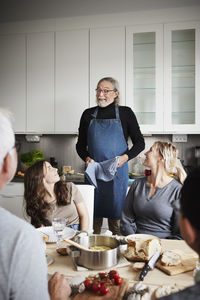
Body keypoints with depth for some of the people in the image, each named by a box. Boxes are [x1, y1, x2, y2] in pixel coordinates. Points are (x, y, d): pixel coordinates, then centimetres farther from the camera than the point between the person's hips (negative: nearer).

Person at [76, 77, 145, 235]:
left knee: (116, 215, 3)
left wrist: (125, 157, -12)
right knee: (94, 215, 6)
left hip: (117, 172, -2)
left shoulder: (125, 113, 2)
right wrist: (87, 158, -6)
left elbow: (140, 143, 4)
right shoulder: (88, 114, 8)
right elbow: (80, 145, 14)